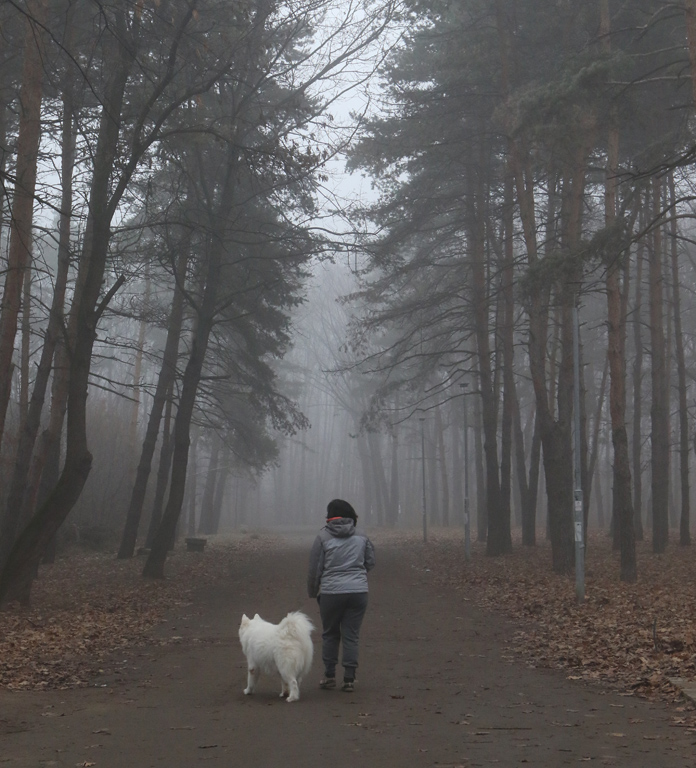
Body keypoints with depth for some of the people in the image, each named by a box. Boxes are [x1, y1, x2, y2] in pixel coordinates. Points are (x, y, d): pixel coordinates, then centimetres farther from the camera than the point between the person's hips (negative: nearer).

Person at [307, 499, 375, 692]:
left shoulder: (323, 537, -3)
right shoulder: (361, 537, 5)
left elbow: (315, 568, -1)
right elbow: (370, 562, 14)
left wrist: (312, 591, 13)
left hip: (331, 593, -2)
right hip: (358, 592, 2)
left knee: (330, 634, 14)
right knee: (351, 636, 6)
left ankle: (329, 676, 19)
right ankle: (349, 678, 5)